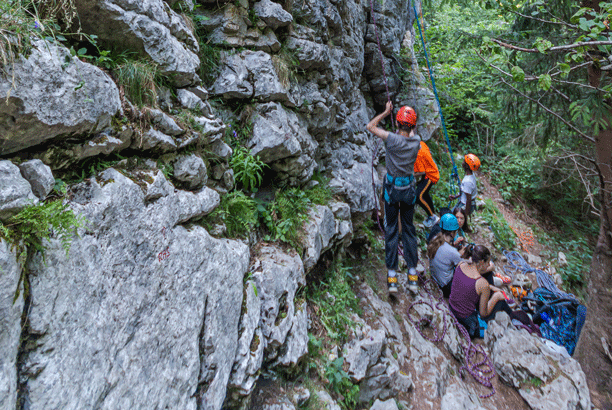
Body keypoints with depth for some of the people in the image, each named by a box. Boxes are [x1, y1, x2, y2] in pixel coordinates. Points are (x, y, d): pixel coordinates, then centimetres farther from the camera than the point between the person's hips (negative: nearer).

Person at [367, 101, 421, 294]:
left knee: (391, 230, 6)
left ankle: (392, 275, 7)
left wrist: (386, 111, 7)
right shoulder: (416, 141, -6)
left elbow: (370, 126, -2)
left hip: (392, 189, -3)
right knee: (409, 229, 13)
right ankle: (412, 274, 18)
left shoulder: (392, 139, -17)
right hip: (409, 189, 3)